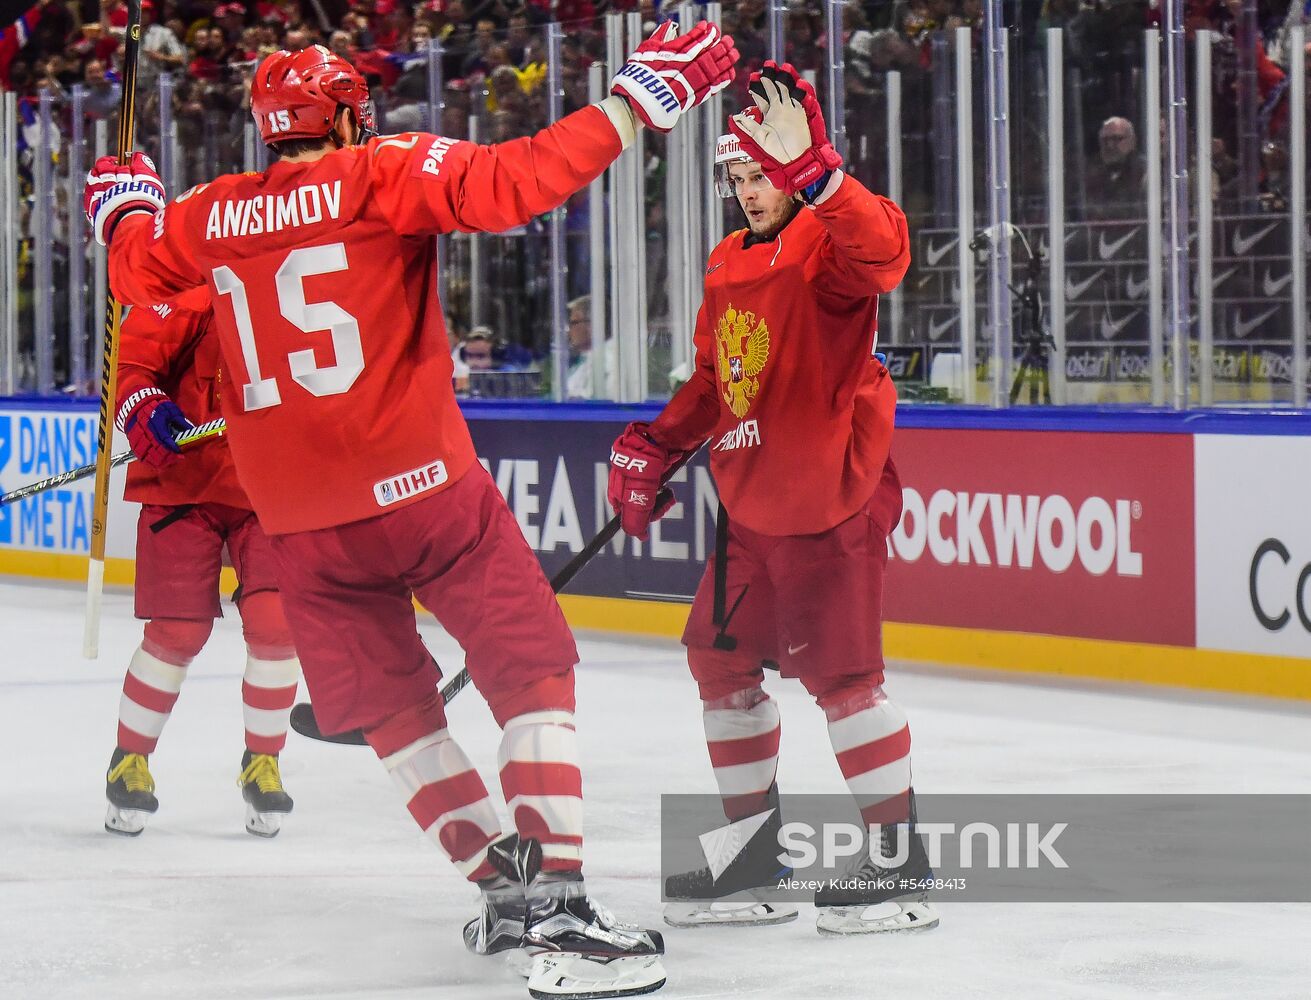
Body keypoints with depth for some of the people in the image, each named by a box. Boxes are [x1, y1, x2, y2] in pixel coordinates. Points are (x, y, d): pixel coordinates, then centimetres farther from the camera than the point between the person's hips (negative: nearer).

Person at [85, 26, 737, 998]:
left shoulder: (213, 216, 8)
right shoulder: (382, 173, -7)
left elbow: (139, 267, 27)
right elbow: (513, 183, -22)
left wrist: (124, 206, 49)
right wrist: (635, 101, -18)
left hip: (304, 518, 5)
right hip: (422, 483, -5)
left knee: (395, 704, 19)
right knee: (532, 671, 2)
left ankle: (504, 882, 16)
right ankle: (560, 902, -10)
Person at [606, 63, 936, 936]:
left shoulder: (827, 247, -12)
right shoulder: (729, 265, 14)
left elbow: (883, 253, -37)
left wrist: (813, 171, -47)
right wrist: (654, 448, 14)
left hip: (832, 498, -9)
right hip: (751, 502, 9)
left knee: (837, 669, -10)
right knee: (721, 656, 12)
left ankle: (901, 861, 0)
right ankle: (756, 849, 24)